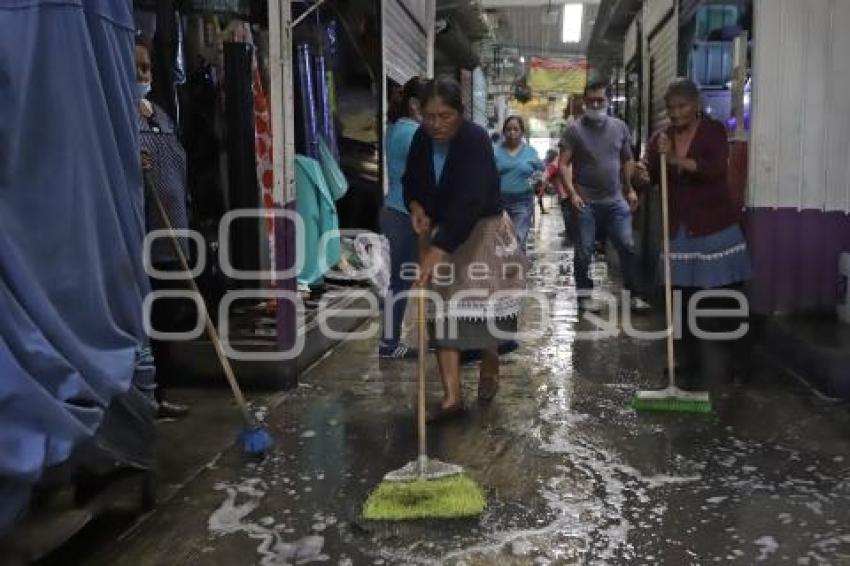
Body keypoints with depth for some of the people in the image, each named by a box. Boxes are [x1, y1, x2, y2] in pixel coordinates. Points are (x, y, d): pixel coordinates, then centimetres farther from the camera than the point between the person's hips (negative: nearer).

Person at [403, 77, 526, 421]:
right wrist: (416, 206, -12)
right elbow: (411, 180, 11)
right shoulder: (422, 138, -6)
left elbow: (469, 203, -36)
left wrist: (437, 251, -44)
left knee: (485, 306, 5)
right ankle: (452, 395, 0)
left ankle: (489, 370, 33)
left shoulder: (476, 141, -25)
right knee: (442, 310, -2)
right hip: (440, 233, 5)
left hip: (482, 233, -5)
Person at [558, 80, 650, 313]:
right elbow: (563, 164, -8)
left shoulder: (620, 127, 8)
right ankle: (584, 295, 16)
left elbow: (627, 160, 16)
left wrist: (630, 189, 10)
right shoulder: (574, 129, -4)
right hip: (585, 202, -3)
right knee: (584, 252, 4)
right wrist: (572, 193, -18)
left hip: (616, 200, 4)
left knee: (627, 247, 4)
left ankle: (632, 294, 15)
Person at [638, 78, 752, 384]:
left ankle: (738, 358, 15)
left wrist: (676, 159, -35)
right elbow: (653, 176, -1)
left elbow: (717, 169, -24)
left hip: (715, 225, -3)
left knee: (726, 296, 1)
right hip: (679, 229, 4)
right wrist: (644, 176, -25)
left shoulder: (714, 130, -7)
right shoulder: (661, 136, 5)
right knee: (683, 296, 4)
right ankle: (689, 359, 17)